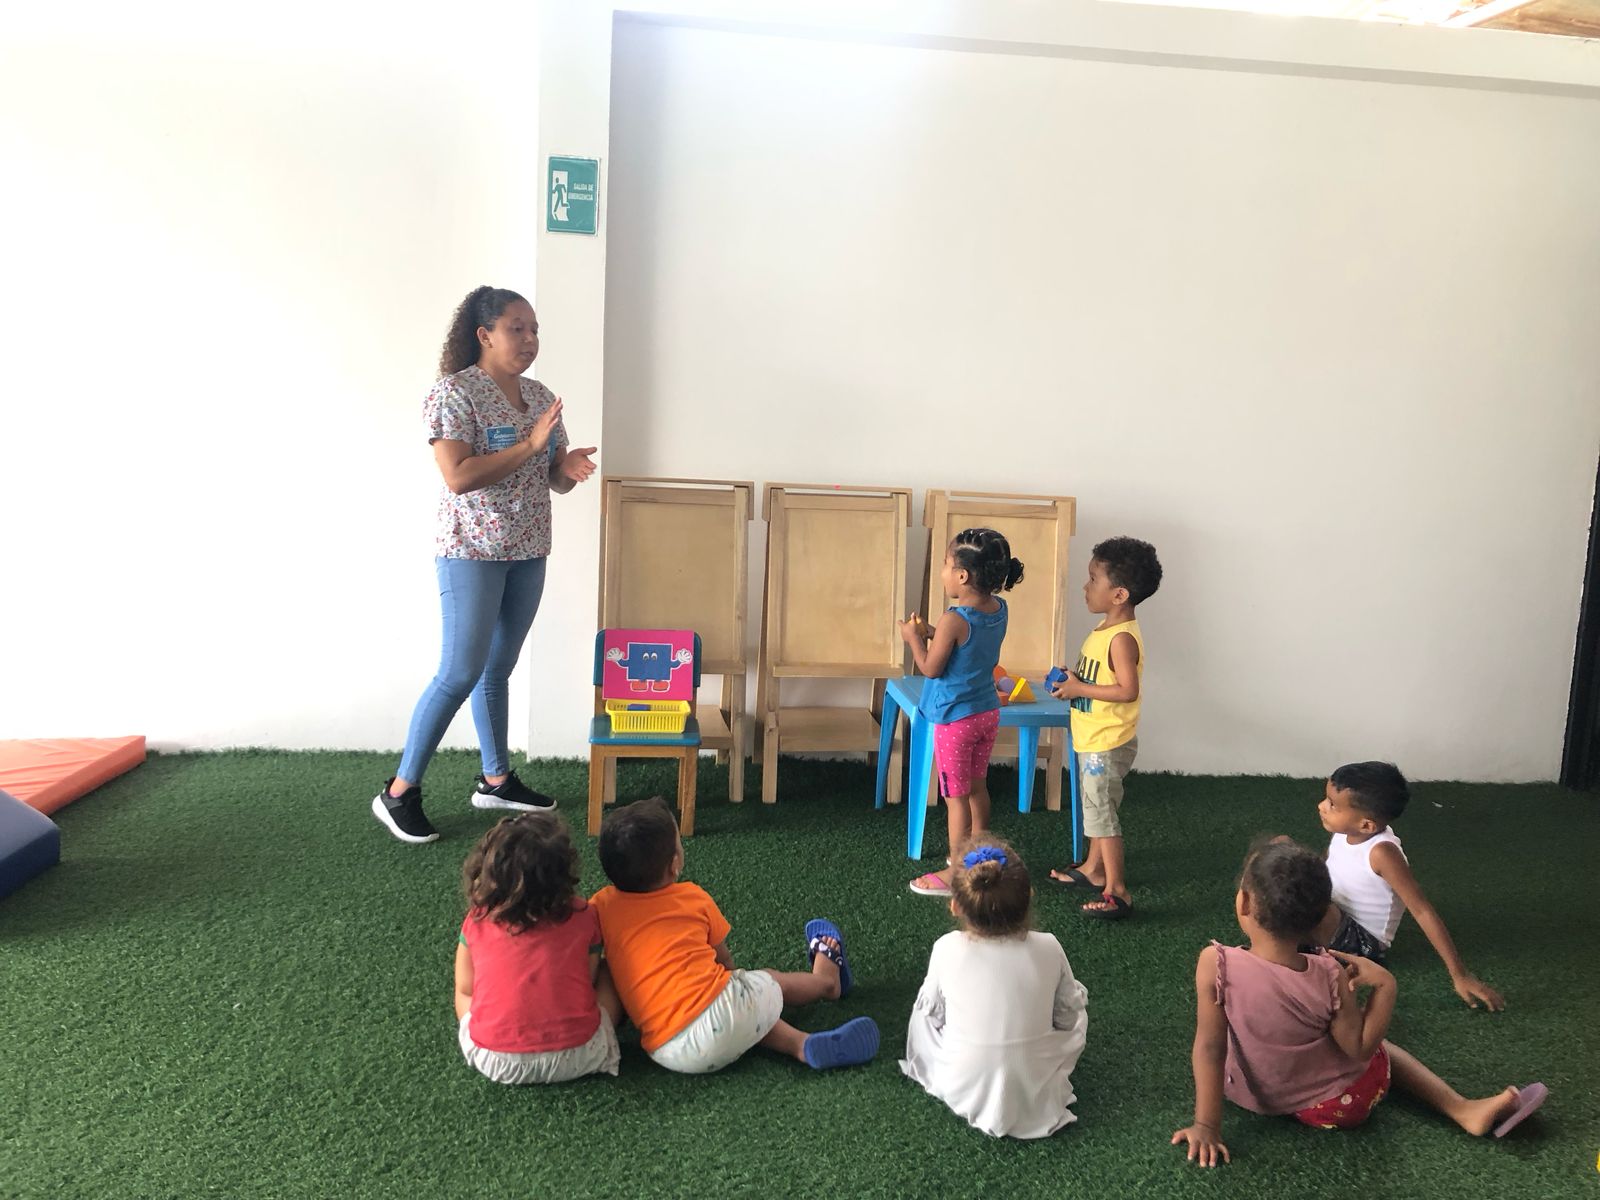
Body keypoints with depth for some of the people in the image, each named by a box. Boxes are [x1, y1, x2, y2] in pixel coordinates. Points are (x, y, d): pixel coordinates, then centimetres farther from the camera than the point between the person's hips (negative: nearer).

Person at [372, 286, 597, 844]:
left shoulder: (542, 397, 10)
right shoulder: (455, 392, -11)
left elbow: (554, 479, 14)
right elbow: (458, 477, -21)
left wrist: (570, 467, -9)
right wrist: (529, 444, -22)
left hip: (528, 552, 7)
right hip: (472, 550, -7)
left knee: (498, 670, 15)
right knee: (461, 673, -7)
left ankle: (496, 779, 27)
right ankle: (399, 792, 4)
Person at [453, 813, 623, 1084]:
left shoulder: (477, 922, 0)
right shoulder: (582, 917, -1)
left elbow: (464, 990, 11)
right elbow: (588, 980, 9)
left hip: (494, 1062, 1)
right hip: (575, 1058, 0)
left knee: (464, 997, 28)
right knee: (607, 980, 23)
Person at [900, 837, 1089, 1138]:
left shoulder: (947, 949, -20)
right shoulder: (1047, 949, -17)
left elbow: (932, 1011, -2)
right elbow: (1068, 1017, -2)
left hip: (963, 1093, 0)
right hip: (1036, 1095, 0)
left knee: (922, 1010, 23)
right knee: (1079, 1002, 21)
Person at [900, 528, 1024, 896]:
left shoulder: (954, 620, -24)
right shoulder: (999, 609, -1)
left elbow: (931, 669, -16)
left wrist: (914, 639, -2)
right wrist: (932, 633, 8)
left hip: (956, 719, -8)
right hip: (988, 712, 8)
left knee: (956, 797, 3)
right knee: (977, 787, 21)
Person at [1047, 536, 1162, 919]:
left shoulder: (1122, 638, -24)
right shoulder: (1105, 628, 7)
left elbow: (1128, 689, -30)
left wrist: (1080, 689, -24)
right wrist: (1072, 679, 2)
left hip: (1107, 744, -10)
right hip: (1093, 740, 10)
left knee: (1102, 813, -3)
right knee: (1095, 807, 22)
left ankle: (1117, 890, 5)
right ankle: (1094, 869, 38)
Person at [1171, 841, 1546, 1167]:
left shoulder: (1216, 964, -29)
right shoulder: (1328, 978, -27)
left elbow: (1209, 1048, -23)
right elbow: (1360, 1049, -15)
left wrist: (1206, 1126, -16)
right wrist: (1384, 984, -11)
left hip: (1251, 1094, 1)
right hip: (1334, 1104, -1)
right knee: (1380, 1048, 28)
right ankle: (1464, 1109, 21)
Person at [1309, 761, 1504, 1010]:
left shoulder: (1381, 852, -30)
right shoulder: (1344, 829, -11)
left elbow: (1423, 911, -27)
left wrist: (1460, 975, -26)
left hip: (1360, 943, -7)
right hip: (1334, 921, 7)